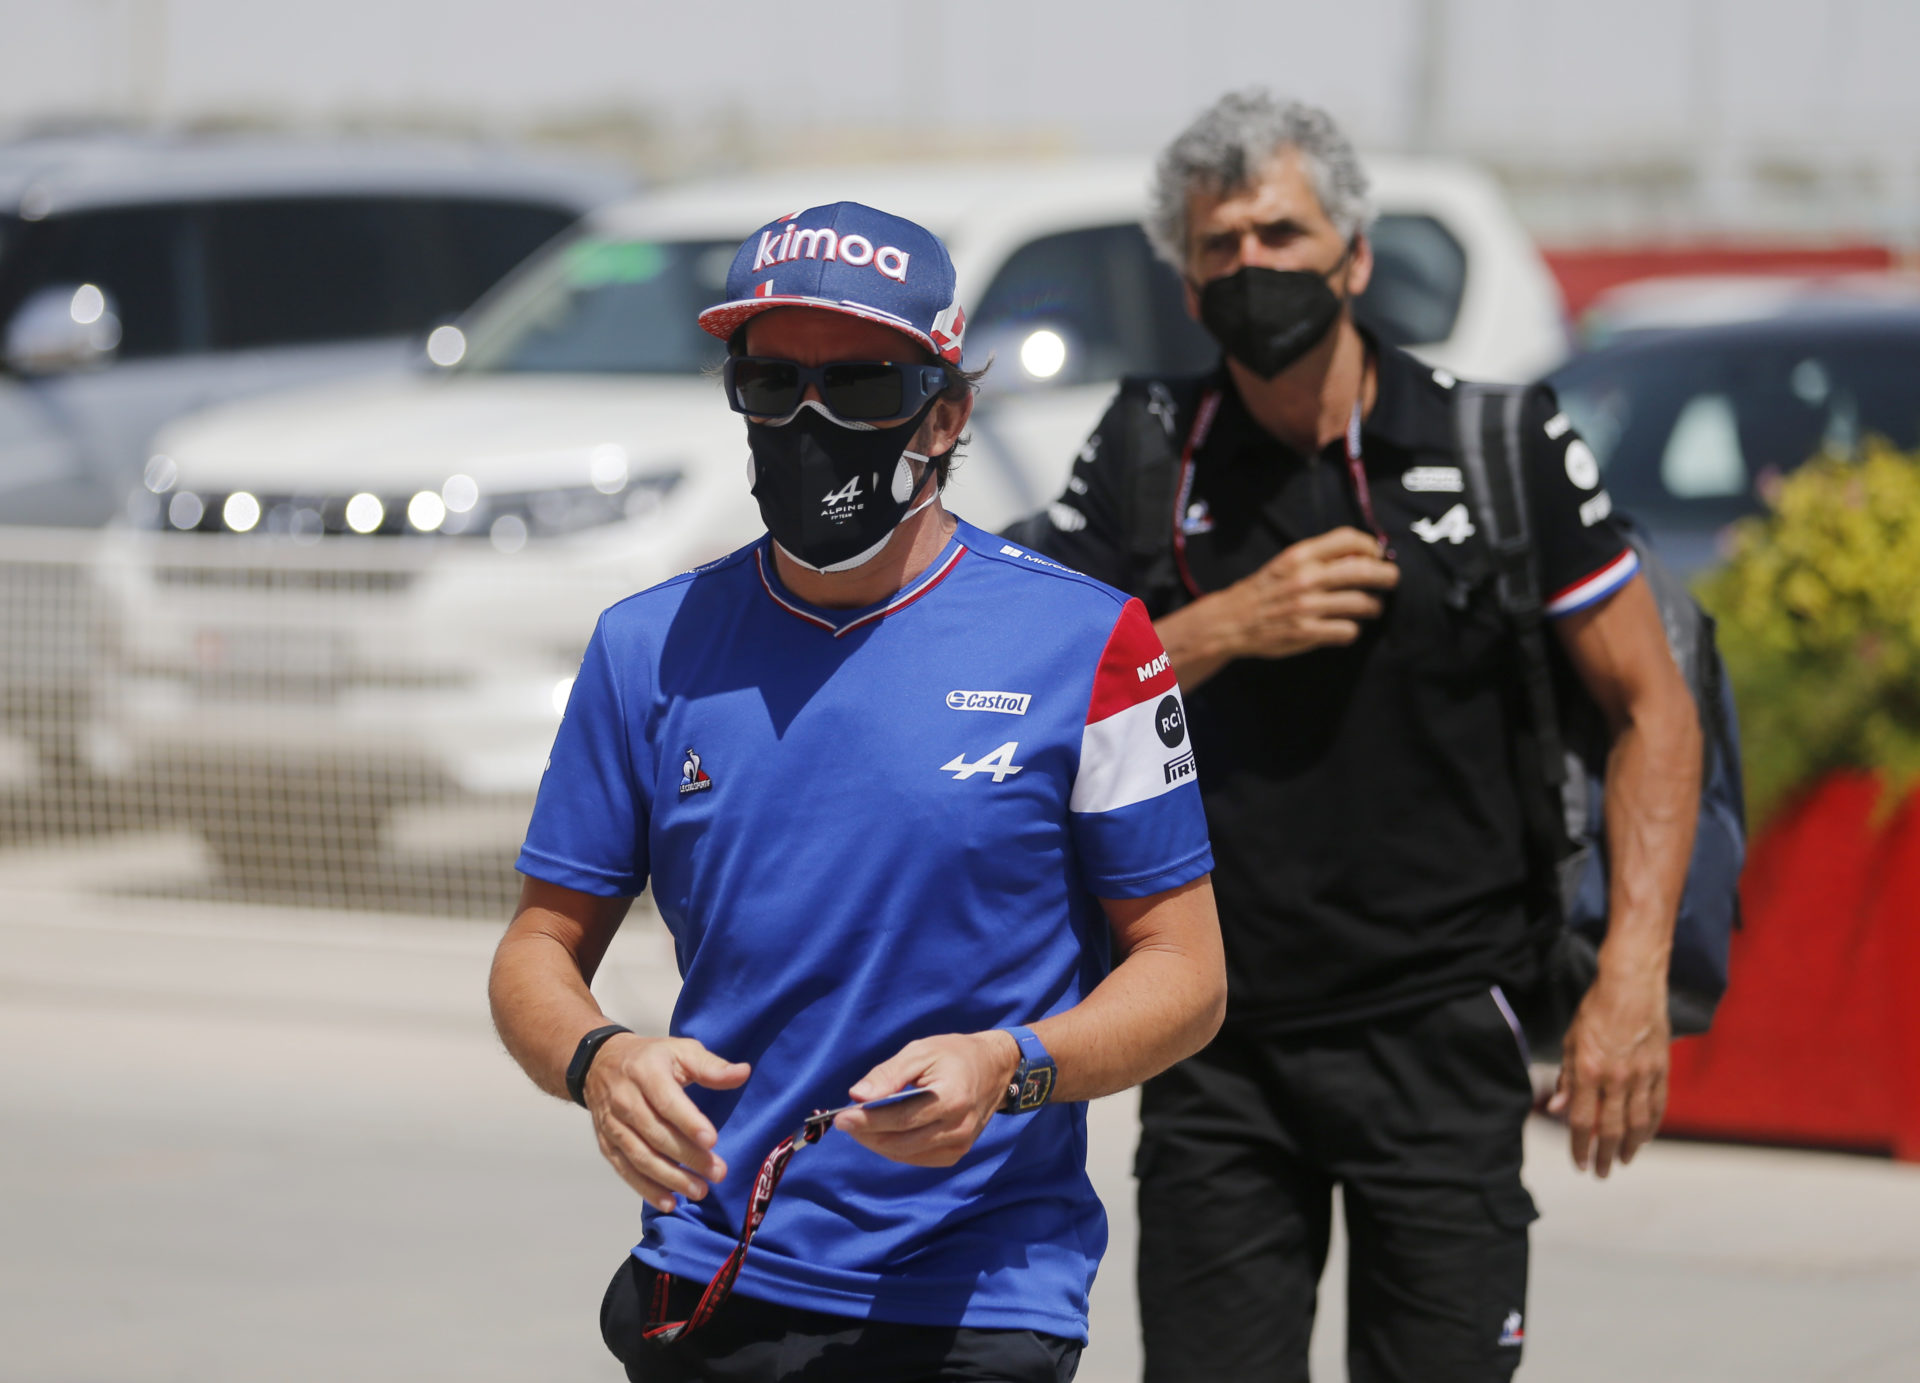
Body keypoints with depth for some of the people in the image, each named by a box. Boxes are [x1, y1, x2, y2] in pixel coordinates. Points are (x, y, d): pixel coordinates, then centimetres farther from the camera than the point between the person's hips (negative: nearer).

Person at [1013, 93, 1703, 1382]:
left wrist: (1632, 976, -9)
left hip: (1439, 1033, -2)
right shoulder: (1148, 456, 5)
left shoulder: (1500, 450, -1)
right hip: (1219, 1045, 2)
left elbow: (1652, 709, 2)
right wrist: (1225, 627, -12)